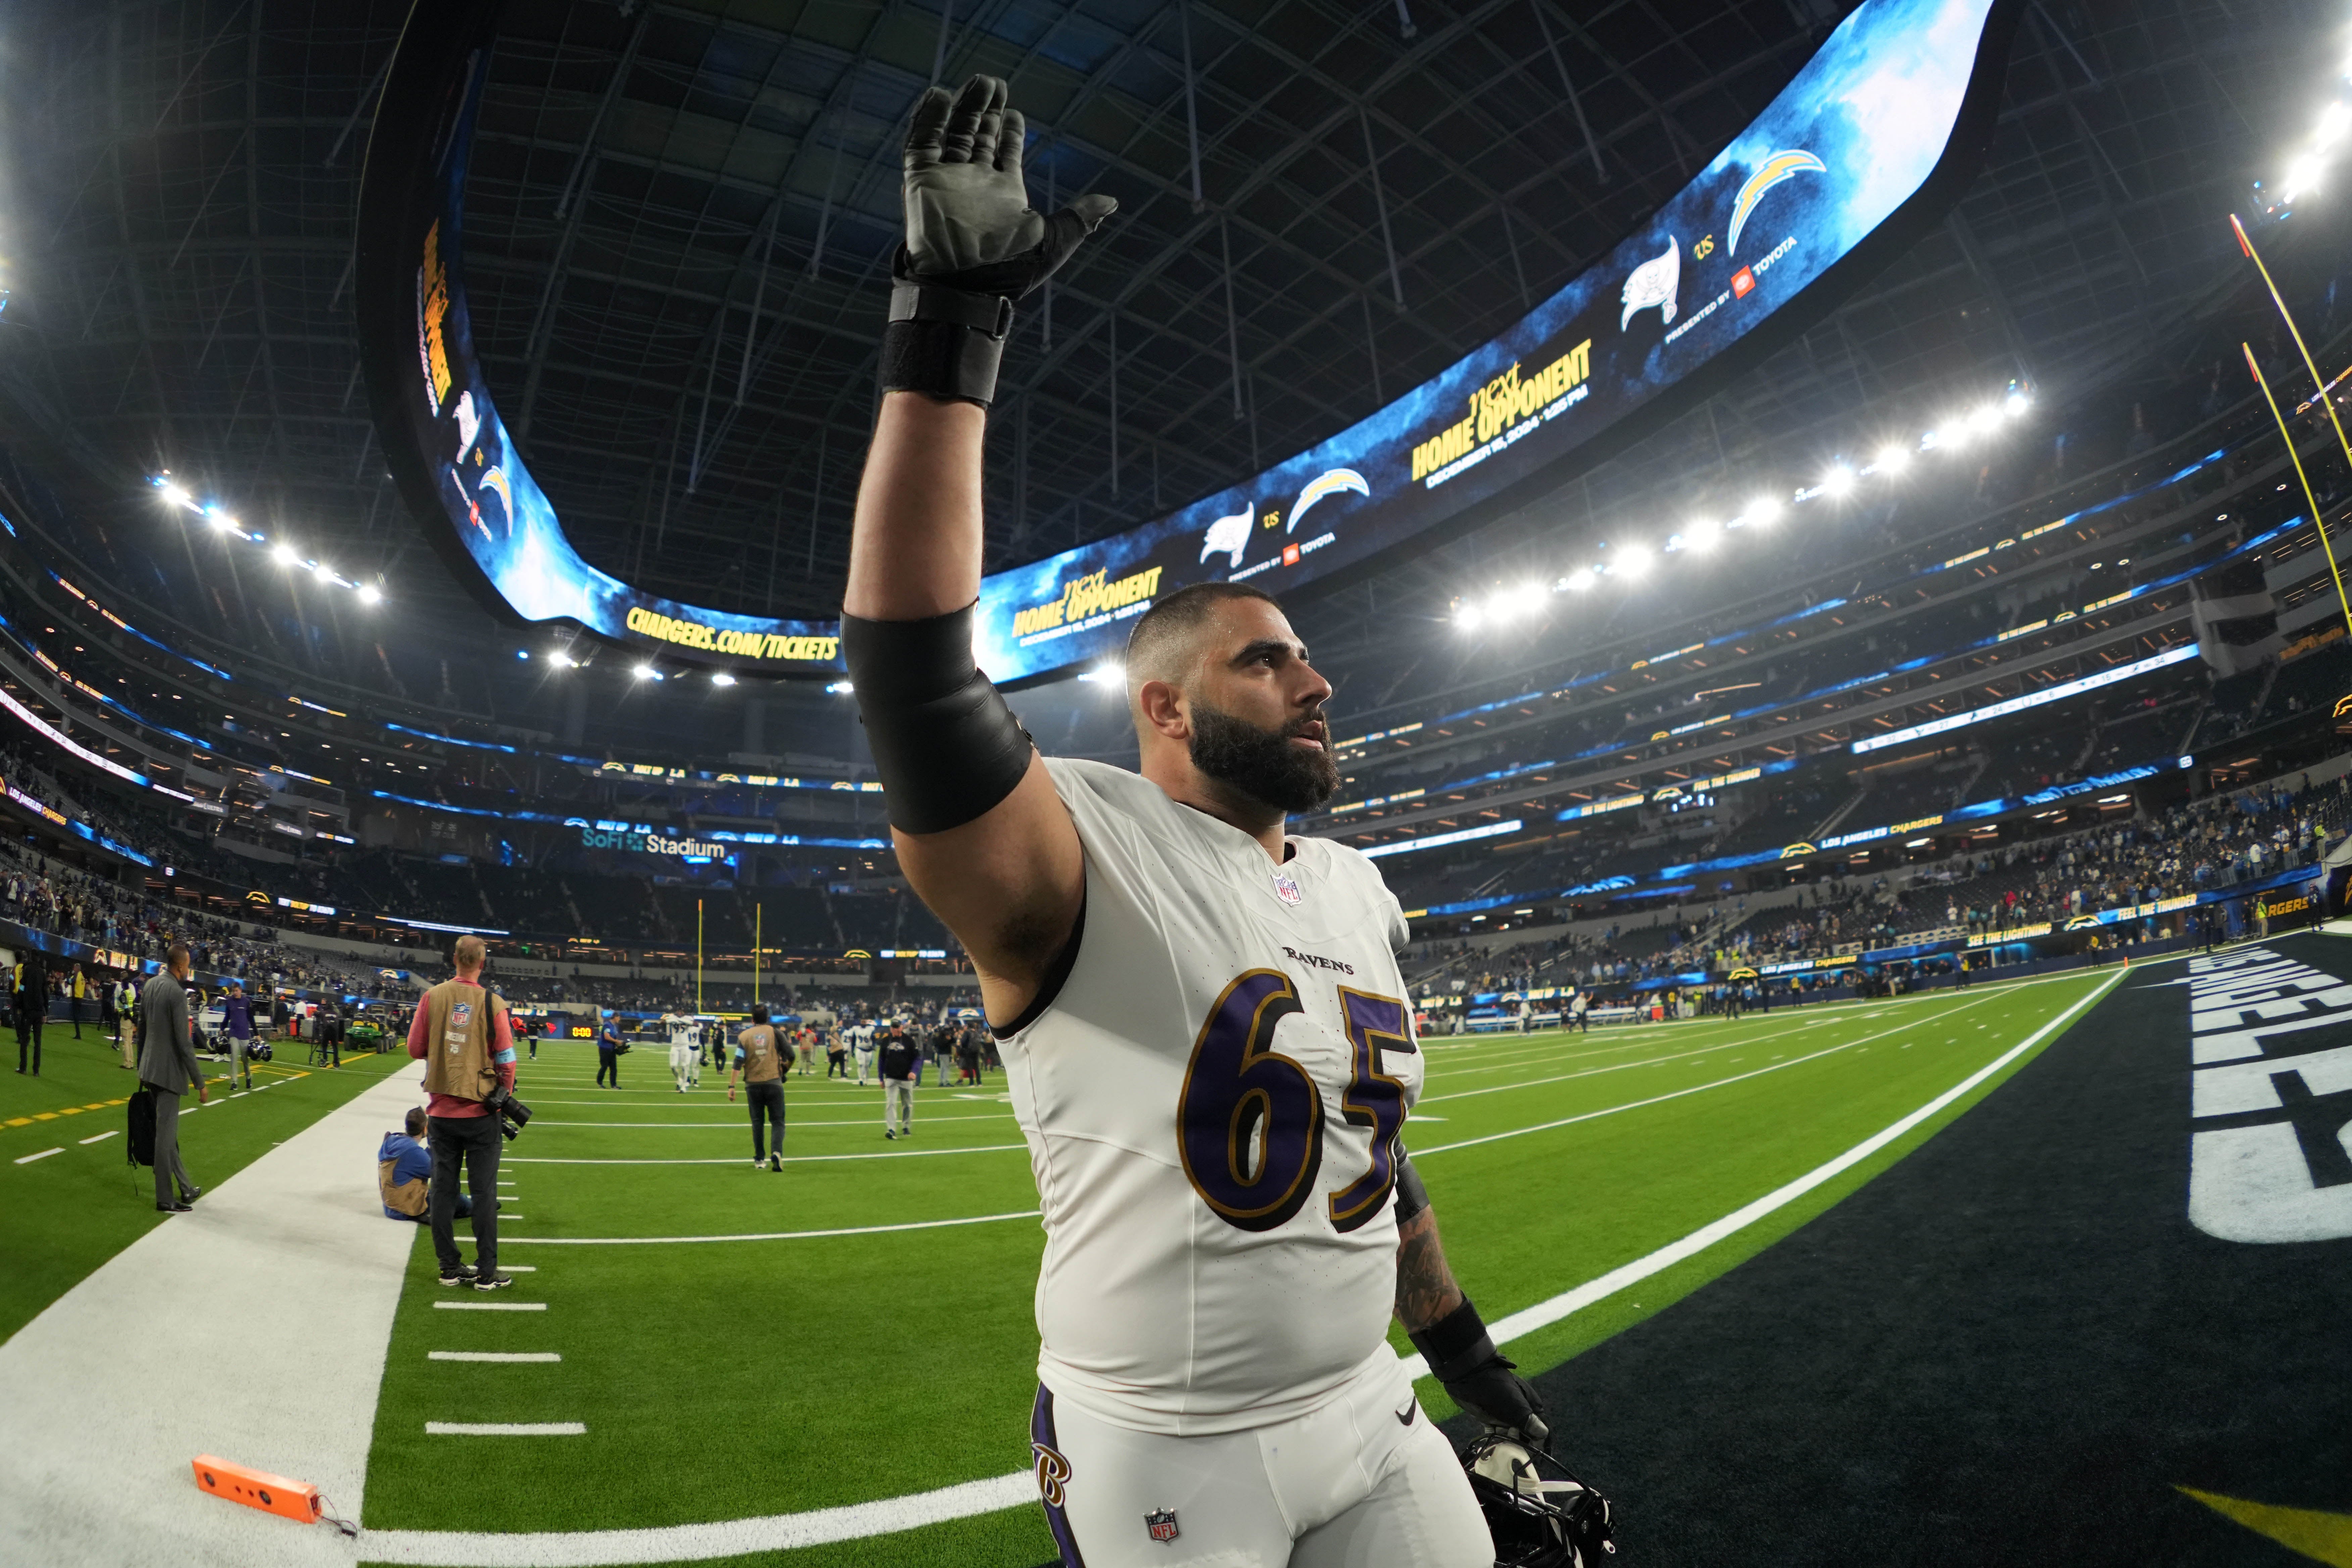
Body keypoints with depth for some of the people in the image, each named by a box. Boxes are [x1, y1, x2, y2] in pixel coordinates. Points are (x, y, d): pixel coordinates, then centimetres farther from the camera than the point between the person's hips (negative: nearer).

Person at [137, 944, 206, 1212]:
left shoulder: (150, 985, 6)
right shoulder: (177, 993, -19)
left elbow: (142, 1028, 16)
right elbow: (184, 1044, -19)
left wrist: (142, 1068, 26)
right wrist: (200, 1083, -13)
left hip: (149, 1069, 9)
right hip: (168, 1072, -9)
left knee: (167, 1130, 15)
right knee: (166, 1133, 1)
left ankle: (185, 1188, 26)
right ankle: (166, 1199, 10)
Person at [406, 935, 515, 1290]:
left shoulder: (432, 997, -4)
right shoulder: (492, 1003, -11)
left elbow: (415, 1049, 3)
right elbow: (506, 1060, -8)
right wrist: (505, 1097, 8)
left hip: (441, 1111, 3)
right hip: (481, 1114, -3)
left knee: (443, 1189, 12)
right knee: (483, 1191, 4)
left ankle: (450, 1268, 20)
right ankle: (486, 1273, 9)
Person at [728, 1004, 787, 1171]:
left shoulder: (744, 1036, 0)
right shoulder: (775, 1032, -2)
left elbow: (738, 1064, -7)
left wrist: (731, 1086, -4)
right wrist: (784, 1070, 16)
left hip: (753, 1085, 1)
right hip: (774, 1082, -1)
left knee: (757, 1122, 14)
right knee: (778, 1121, 5)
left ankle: (759, 1159, 18)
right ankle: (777, 1152, -18)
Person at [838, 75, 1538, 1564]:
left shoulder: (1359, 893, 4)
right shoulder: (1075, 859, -18)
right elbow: (914, 668, -35)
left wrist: (1465, 1348, 20)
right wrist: (951, 325, -34)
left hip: (1371, 1418, 6)